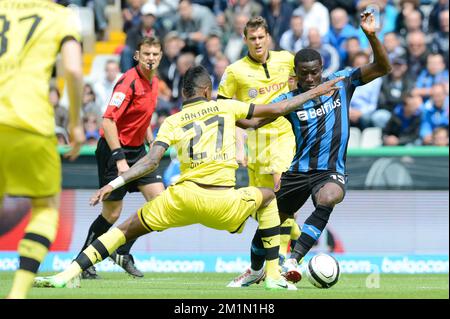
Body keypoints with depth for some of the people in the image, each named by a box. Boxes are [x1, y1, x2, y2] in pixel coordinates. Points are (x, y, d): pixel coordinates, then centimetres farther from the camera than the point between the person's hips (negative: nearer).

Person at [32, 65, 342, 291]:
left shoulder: (172, 122, 12)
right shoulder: (224, 106, 14)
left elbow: (151, 161, -1)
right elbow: (276, 109, 19)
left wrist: (114, 183, 1)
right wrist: (314, 92, 31)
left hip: (183, 198, 1)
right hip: (223, 203, 0)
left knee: (127, 229, 16)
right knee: (268, 197, 29)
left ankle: (68, 275, 2)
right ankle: (274, 274, 22)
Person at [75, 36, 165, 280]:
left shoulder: (153, 82, 7)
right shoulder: (129, 81, -20)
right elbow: (108, 120, -27)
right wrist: (119, 158, -30)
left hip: (137, 150, 8)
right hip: (114, 150, -8)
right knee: (112, 213, -4)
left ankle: (123, 253, 8)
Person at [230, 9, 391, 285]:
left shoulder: (341, 83, -1)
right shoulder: (289, 100, -2)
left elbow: (382, 67, -5)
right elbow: (253, 121, -7)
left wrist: (371, 35, -20)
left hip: (331, 171, -2)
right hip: (298, 171, 2)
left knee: (327, 199, -37)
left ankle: (293, 260, -37)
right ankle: (255, 270, 42)